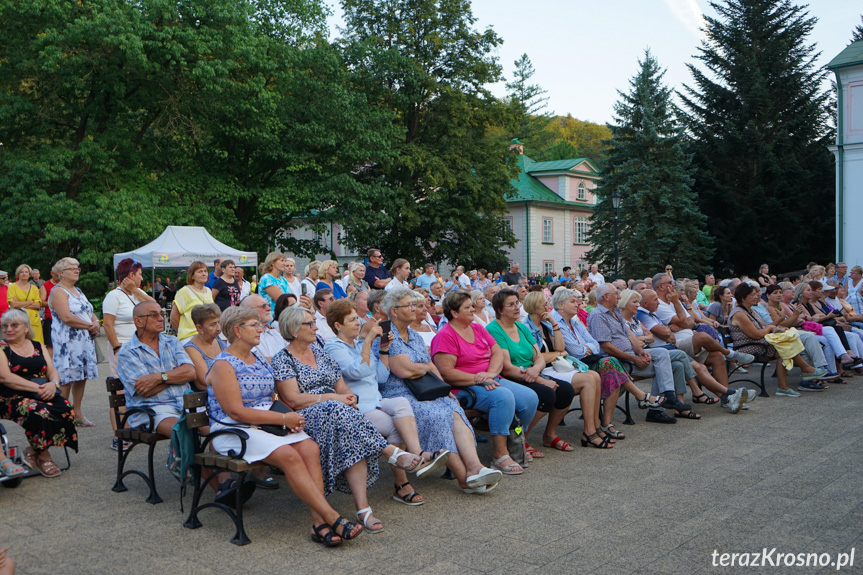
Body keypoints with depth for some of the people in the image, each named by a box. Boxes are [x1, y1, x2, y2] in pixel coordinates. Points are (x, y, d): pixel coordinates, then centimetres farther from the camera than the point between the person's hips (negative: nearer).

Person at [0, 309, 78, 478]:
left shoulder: (38, 347, 18)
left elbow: (53, 371, 12)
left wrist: (52, 384, -13)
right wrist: (37, 388, -19)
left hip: (43, 394, 5)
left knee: (66, 409, -25)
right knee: (38, 412, -35)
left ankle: (33, 451, -8)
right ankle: (43, 457, -9)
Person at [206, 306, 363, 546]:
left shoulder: (261, 360, 19)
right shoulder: (223, 365, -6)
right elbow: (236, 412, -15)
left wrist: (291, 419, -1)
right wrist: (283, 418, -16)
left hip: (270, 425, 7)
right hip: (234, 432, -7)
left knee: (310, 448, -22)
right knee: (288, 455, -31)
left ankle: (319, 523, -29)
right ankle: (333, 518, -30)